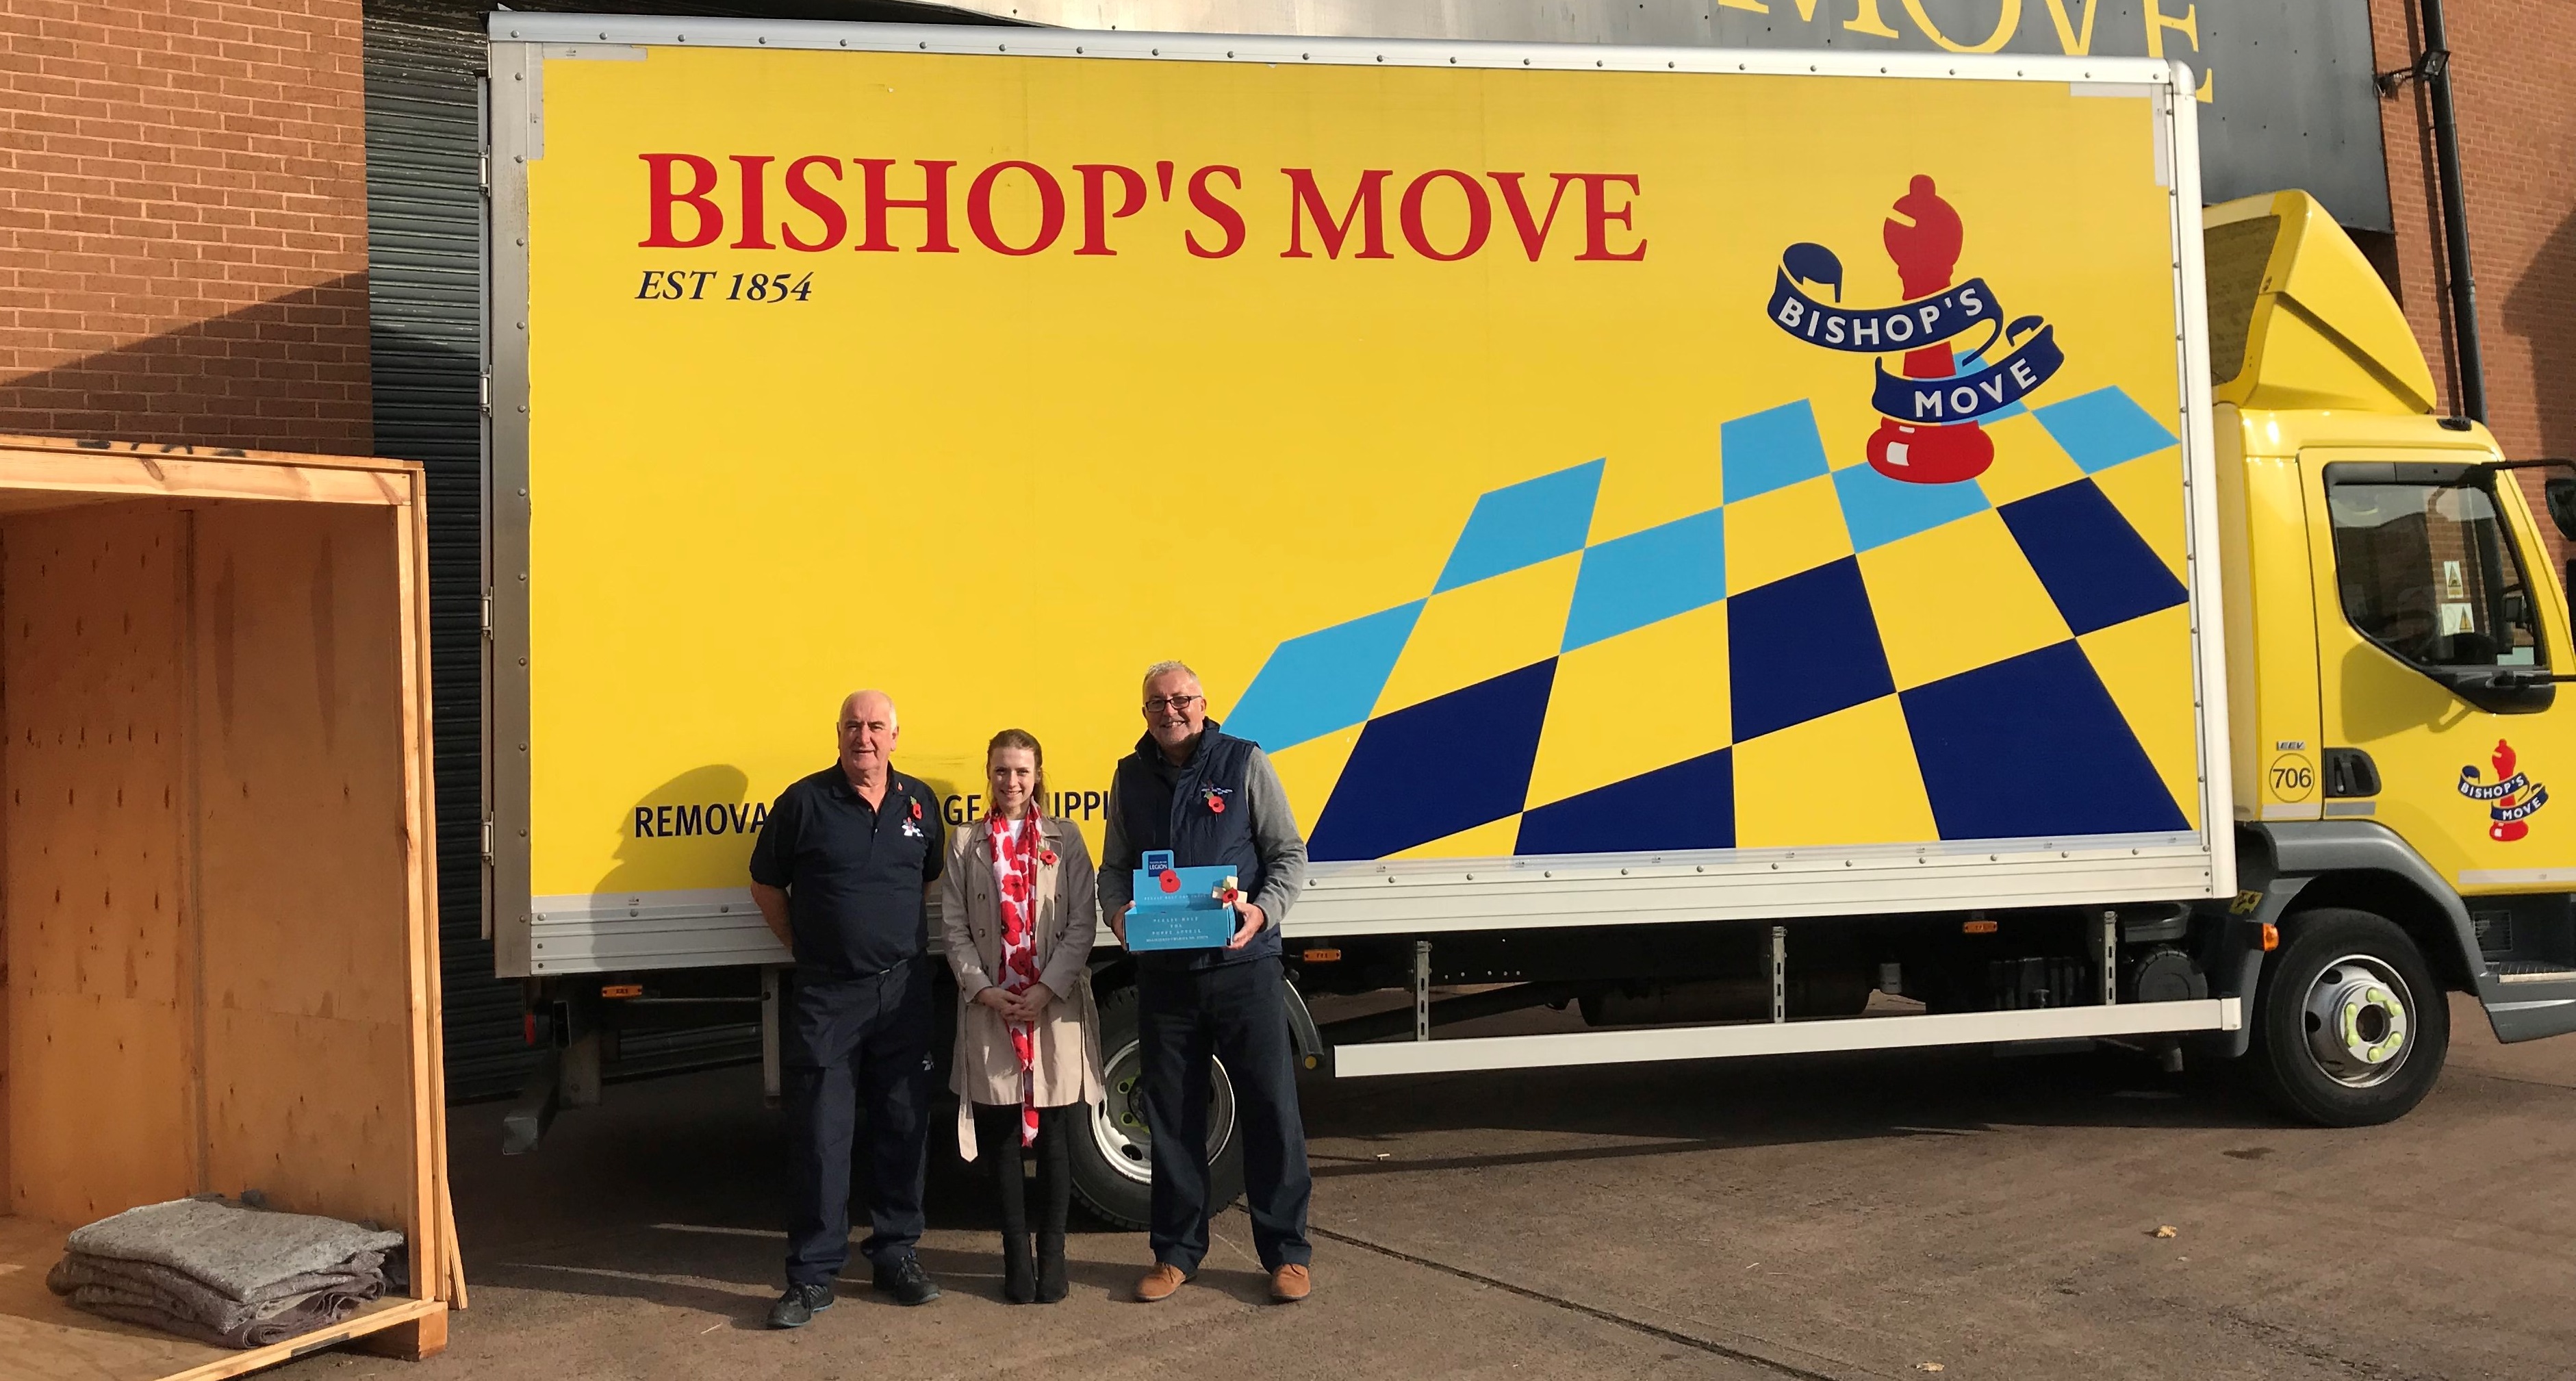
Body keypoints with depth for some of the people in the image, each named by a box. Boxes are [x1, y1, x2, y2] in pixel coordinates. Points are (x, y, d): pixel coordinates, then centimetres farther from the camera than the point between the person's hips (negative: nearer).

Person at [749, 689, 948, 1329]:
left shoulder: (919, 802, 6)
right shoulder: (805, 802, -4)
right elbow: (767, 885, 6)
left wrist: (914, 942, 10)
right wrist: (804, 949, 6)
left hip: (905, 990, 3)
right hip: (827, 996, -3)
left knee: (904, 1127, 10)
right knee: (820, 1136, 0)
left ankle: (895, 1253, 24)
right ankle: (812, 1275, 9)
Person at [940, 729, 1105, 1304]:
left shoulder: (1065, 839, 5)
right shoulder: (966, 845, 8)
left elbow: (1083, 921, 0)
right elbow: (952, 927, 5)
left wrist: (1048, 988, -10)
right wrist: (982, 989, -8)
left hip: (1057, 1008, -1)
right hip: (990, 1009, 1)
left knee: (1052, 1134, 3)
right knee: (1003, 1137, 4)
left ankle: (1051, 1255, 13)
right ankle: (1016, 1257, 14)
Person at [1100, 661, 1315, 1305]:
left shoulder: (1245, 762, 0)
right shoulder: (1131, 776, 10)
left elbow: (1289, 853, 0)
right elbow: (1115, 867, 14)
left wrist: (1263, 911, -17)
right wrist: (1119, 911, -7)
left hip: (1244, 966, -3)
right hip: (1163, 972, 3)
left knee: (1271, 1107, 1)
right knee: (1171, 1116, 10)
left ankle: (1286, 1252, 13)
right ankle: (1177, 1251, 23)